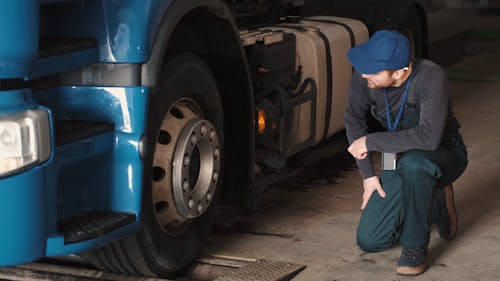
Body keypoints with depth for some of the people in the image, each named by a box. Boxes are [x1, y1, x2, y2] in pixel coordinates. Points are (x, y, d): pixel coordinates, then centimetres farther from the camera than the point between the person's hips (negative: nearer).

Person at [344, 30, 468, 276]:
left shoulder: (430, 77, -33)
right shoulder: (363, 77, -18)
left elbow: (429, 137, -41)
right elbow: (354, 120, 0)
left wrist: (371, 141, -32)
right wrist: (368, 174, -3)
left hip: (443, 154, -5)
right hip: (399, 161, 6)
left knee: (412, 163, -42)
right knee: (368, 241, -2)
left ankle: (415, 247, -19)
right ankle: (435, 203, 21)